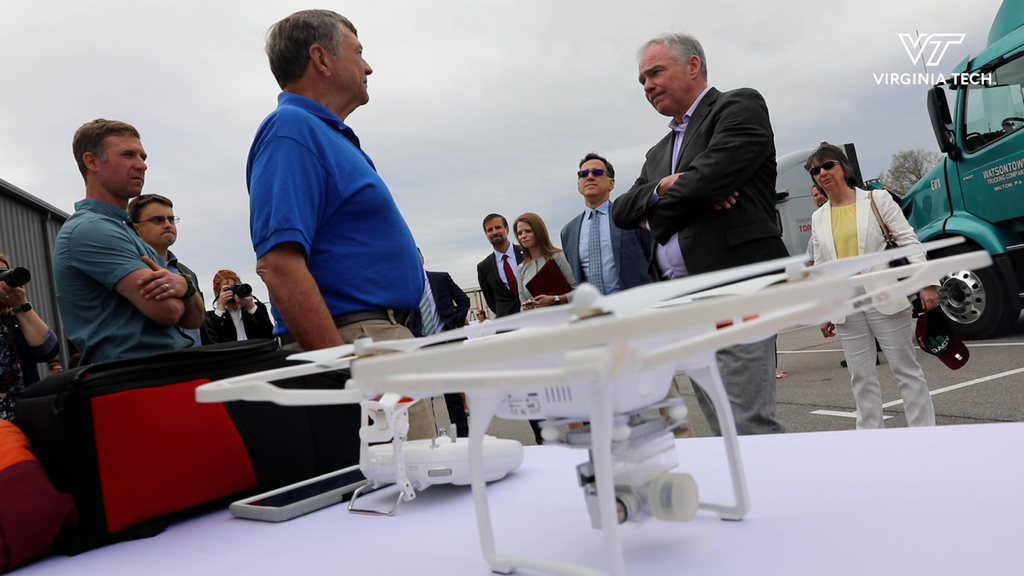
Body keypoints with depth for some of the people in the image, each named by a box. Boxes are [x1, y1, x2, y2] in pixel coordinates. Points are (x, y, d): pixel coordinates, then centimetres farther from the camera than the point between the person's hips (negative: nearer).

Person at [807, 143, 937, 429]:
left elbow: (908, 240, -2)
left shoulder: (877, 199, 2)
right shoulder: (818, 218, 10)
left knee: (906, 369, 5)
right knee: (861, 377, 8)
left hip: (885, 299, -3)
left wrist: (926, 283, -11)